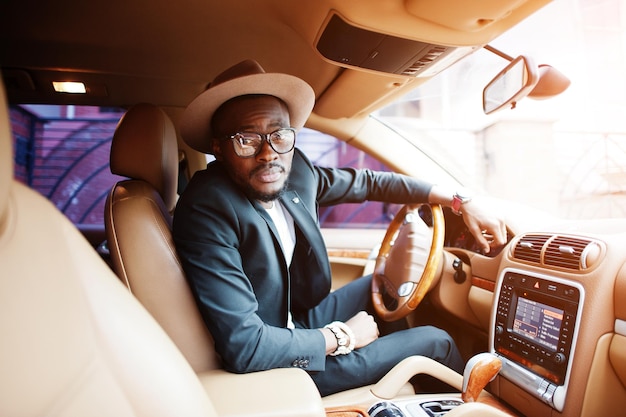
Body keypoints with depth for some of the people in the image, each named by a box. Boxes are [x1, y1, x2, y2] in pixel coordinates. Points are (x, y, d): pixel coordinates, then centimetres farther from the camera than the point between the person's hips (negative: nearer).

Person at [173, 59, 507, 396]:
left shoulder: (294, 169, -11)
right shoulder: (206, 211, -30)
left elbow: (370, 183, 5)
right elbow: (244, 348, -32)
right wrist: (340, 337, -18)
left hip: (303, 317, 7)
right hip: (277, 367, -6)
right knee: (436, 341, 1)